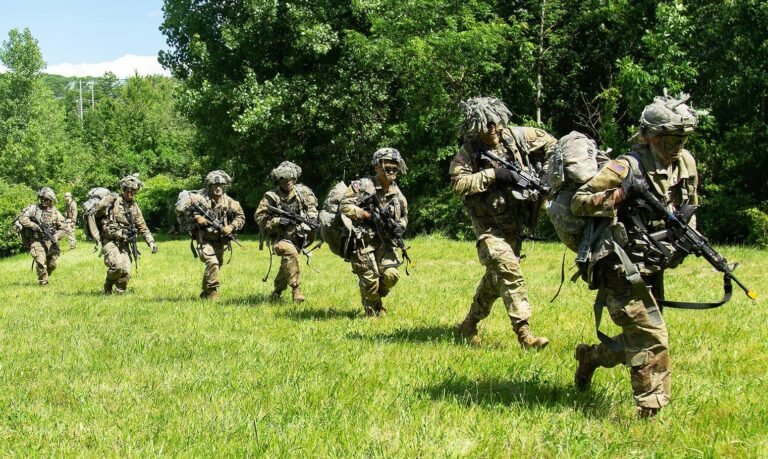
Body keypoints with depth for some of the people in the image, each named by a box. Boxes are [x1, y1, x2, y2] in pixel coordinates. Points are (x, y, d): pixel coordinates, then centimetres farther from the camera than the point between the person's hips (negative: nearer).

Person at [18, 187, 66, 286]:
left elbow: (63, 227, 7)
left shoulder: (55, 212, 4)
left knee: (52, 265, 4)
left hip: (50, 242, 3)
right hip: (36, 241, -3)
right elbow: (22, 218, -10)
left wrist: (56, 236, -11)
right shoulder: (33, 208, -1)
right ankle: (43, 281, -4)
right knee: (40, 262, -19)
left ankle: (46, 276, 32)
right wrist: (34, 226, -19)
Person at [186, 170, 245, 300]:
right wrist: (196, 218, -22)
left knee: (217, 266, 16)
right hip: (205, 240, -5)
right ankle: (212, 293, -16)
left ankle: (205, 294, 35)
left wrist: (231, 227, -10)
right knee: (212, 263, -24)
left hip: (220, 241, 5)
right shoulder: (200, 199, -13)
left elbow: (240, 217, 6)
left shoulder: (228, 202, -1)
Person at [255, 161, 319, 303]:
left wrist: (312, 216, -3)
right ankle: (296, 289, -27)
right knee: (291, 253, -32)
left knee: (287, 264, 12)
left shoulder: (303, 192, 1)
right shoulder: (271, 197, -11)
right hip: (280, 237, -5)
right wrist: (278, 221, -22)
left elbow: (312, 206, 18)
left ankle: (276, 292, 35)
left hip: (297, 236, 5)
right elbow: (259, 217, -11)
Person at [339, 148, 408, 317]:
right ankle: (371, 312, 14)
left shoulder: (397, 193, 10)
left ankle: (377, 299, 21)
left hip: (384, 241, 5)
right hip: (362, 241, -5)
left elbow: (404, 217, 20)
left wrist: (399, 227, -2)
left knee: (391, 275, -9)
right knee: (370, 280, -8)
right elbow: (344, 206, -11)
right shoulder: (362, 185, -6)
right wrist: (366, 214, -19)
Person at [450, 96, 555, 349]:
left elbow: (549, 143, 10)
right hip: (489, 225, -5)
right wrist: (492, 175, -28)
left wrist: (547, 172, -2)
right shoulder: (468, 152, -13)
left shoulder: (515, 136, -4)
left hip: (514, 222, 6)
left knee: (496, 276, 14)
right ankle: (523, 332, -22)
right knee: (509, 271, -21)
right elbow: (458, 183, -25)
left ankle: (468, 325, 30)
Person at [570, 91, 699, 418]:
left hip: (652, 269, 8)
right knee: (652, 340, -11)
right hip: (622, 270, -8)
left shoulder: (685, 163, 7)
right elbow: (578, 203, -15)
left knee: (639, 338, 18)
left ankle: (591, 356, 41)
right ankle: (651, 412, -1)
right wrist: (621, 194, -27)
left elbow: (689, 206, 23)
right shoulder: (627, 167, -16)